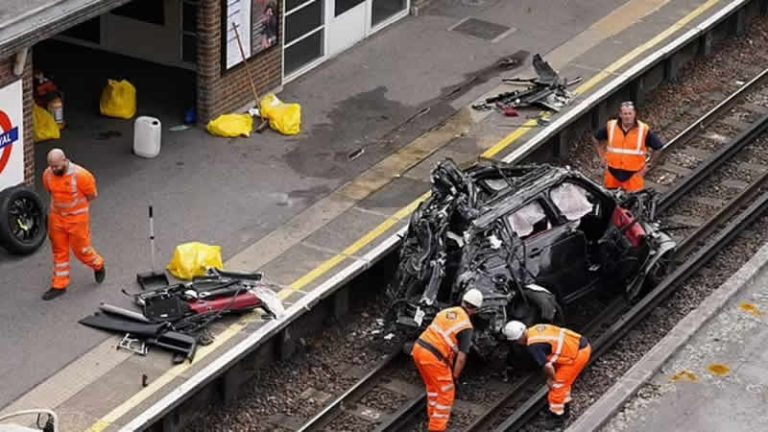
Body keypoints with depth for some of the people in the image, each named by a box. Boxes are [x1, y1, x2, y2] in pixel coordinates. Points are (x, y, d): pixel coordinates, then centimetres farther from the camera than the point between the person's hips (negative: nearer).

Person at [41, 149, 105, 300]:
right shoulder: (48, 174, -11)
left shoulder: (80, 175, -25)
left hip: (77, 218, -4)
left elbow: (92, 195, -9)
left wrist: (75, 206, 0)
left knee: (81, 249, 7)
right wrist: (60, 205, 5)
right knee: (59, 251, 12)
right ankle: (59, 285, 23)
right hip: (56, 218, 4)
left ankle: (98, 265, 38)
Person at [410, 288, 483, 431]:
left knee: (433, 386, 29)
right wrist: (455, 377, 3)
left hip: (418, 348, 7)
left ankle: (434, 415, 44)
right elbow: (461, 357, -10)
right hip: (433, 357, -7)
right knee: (446, 393, 8)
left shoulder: (446, 312, 13)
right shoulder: (466, 326, -6)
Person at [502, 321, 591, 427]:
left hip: (578, 353, -9)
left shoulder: (533, 345, -20)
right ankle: (564, 409, 42)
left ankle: (557, 416, 18)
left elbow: (547, 366, -25)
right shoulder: (535, 329, 8)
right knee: (563, 382, 26)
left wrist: (551, 378, -3)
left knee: (557, 385, 5)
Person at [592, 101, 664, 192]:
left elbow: (658, 147, 0)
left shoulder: (644, 130, -9)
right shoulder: (611, 127, -4)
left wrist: (648, 165, -2)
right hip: (613, 174, 3)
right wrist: (602, 155, 7)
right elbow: (595, 138, 13)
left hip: (634, 174, -2)